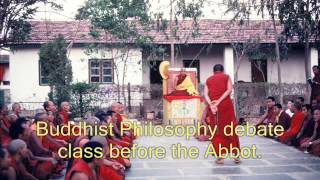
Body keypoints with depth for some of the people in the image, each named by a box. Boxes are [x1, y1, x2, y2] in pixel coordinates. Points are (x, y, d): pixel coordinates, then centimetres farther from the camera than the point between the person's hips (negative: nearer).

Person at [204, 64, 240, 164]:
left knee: (217, 131, 7)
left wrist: (211, 105, -11)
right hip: (226, 105, -1)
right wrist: (219, 101, -12)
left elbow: (206, 94, 1)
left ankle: (220, 156, 2)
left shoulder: (208, 80, 17)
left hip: (213, 106, 1)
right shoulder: (226, 77, 13)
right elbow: (229, 90, -5)